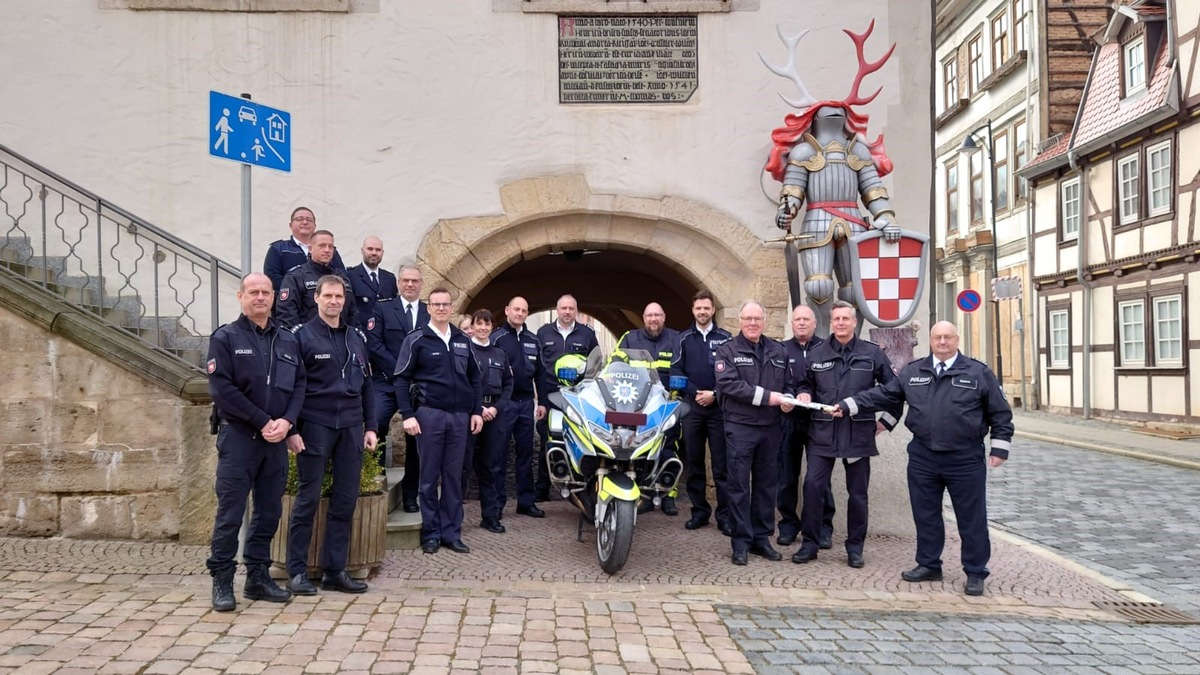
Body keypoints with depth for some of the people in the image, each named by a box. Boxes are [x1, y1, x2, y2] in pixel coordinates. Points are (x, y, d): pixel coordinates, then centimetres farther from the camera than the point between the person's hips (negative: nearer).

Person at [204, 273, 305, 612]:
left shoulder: (287, 341, 13)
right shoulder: (225, 338, -1)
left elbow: (299, 384, 9)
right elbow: (222, 389, -10)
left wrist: (286, 421, -8)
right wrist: (263, 421, -13)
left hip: (276, 439, 5)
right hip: (238, 435, -5)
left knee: (269, 511, 9)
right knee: (230, 511, -3)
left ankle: (258, 577, 19)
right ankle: (222, 581, 7)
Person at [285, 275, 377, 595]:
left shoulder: (356, 337, 13)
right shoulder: (302, 335, -1)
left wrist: (370, 426, 9)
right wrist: (292, 429, -11)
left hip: (351, 428, 5)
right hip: (315, 426, -5)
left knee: (346, 501, 6)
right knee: (308, 499, 0)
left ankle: (335, 570, 15)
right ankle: (297, 572, 10)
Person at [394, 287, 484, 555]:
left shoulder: (462, 340, 12)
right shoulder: (416, 340, 0)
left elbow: (474, 377, 17)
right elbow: (401, 379, -3)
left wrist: (477, 411, 9)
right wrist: (408, 415, -11)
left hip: (460, 416, 4)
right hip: (429, 414, -4)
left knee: (453, 476, 8)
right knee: (429, 477, 3)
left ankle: (451, 532, 14)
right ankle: (431, 533, 12)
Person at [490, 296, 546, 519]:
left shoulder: (533, 340, 13)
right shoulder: (496, 338, -2)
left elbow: (540, 373, 15)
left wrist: (542, 401, 10)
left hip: (527, 402, 5)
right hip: (504, 402, -5)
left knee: (525, 454, 9)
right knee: (500, 454, 0)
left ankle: (526, 501, 16)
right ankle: (497, 502, 6)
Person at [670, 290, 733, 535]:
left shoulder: (726, 338, 5)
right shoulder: (684, 338, 10)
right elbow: (675, 371, 3)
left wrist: (714, 394, -10)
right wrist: (695, 392, -8)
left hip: (719, 407, -2)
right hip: (692, 406, 2)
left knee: (722, 465, -3)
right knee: (693, 462, 6)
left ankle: (725, 515, 1)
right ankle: (699, 511, 15)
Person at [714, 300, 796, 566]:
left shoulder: (779, 351, 12)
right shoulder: (727, 350, -2)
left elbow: (789, 383, 16)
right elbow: (728, 384, -16)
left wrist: (787, 399, -7)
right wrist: (766, 396, -20)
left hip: (771, 428, 4)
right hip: (740, 427, -4)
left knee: (766, 484, 10)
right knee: (740, 486, 0)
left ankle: (761, 538, 20)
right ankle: (741, 542, 7)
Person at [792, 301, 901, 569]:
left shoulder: (872, 353, 2)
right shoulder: (817, 355, 7)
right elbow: (807, 384, 22)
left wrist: (886, 420, 7)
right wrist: (805, 394, 0)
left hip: (859, 433, -1)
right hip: (823, 432, 1)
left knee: (858, 491, 6)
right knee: (813, 485, -6)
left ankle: (855, 547, 19)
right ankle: (810, 543, 7)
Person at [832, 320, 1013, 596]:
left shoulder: (979, 373, -2)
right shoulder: (912, 372, 6)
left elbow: (1000, 413, 1)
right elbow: (883, 395, 8)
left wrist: (999, 448, -2)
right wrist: (848, 406, 1)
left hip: (966, 460, -3)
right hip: (922, 457, 3)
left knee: (971, 518, 4)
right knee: (925, 514, 12)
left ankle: (976, 573, 17)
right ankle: (928, 565, 27)